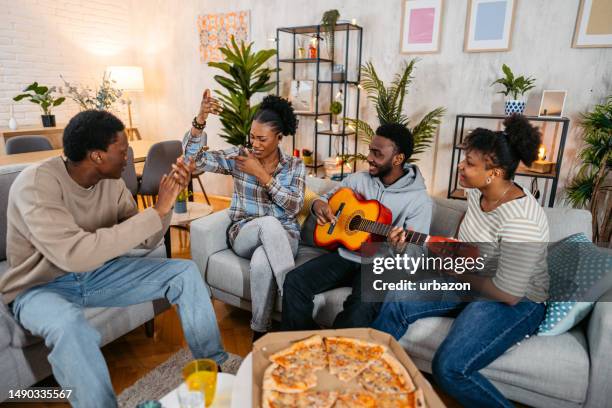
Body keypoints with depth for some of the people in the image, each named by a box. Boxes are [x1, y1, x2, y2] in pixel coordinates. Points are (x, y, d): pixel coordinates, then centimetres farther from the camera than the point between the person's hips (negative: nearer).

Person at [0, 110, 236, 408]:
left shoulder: (112, 182, -6)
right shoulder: (36, 184, -26)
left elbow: (144, 242, -3)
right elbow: (75, 255, -40)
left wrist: (166, 203, -21)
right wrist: (156, 213, -36)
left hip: (98, 273, 6)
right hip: (41, 286, -5)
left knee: (186, 272, -7)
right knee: (71, 326, -41)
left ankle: (213, 368, 3)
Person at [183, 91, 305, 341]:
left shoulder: (295, 166, 2)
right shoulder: (238, 156, 1)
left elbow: (294, 206, -11)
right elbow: (194, 157, -9)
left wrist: (261, 174, -17)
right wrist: (201, 119, -24)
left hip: (283, 235, 0)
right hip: (243, 234, 1)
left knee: (262, 262, -37)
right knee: (268, 223, -37)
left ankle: (260, 331, -17)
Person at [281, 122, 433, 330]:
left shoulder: (419, 200, -8)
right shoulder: (357, 180, 5)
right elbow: (326, 197, 19)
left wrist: (401, 245, -34)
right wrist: (318, 204, -6)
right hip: (344, 254, 4)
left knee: (362, 307, -33)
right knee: (294, 281, -16)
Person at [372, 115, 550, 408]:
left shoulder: (520, 221, -30)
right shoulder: (477, 192, -4)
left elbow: (509, 293, -26)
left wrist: (457, 272, -15)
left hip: (516, 302, -8)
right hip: (471, 281, 8)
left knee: (449, 368, -27)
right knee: (395, 304, -5)